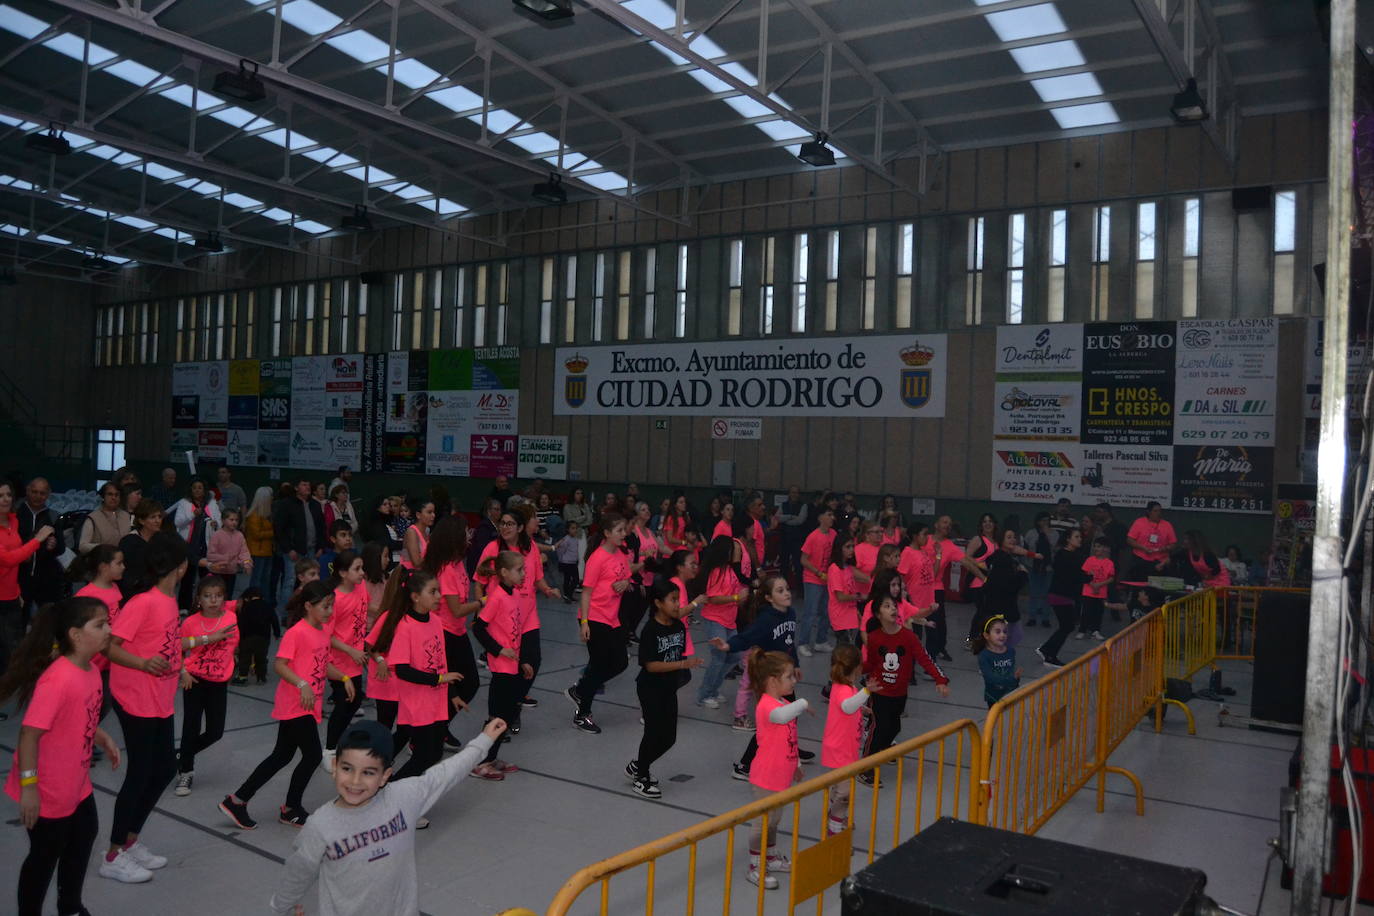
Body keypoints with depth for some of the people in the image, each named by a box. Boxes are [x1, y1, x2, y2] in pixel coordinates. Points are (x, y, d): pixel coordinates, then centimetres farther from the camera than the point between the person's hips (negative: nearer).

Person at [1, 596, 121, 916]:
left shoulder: (91, 670, -2)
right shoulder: (57, 679, -31)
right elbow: (29, 733, -30)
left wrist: (104, 739, 5)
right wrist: (28, 786, -27)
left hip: (76, 783, 10)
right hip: (47, 790, -10)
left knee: (84, 836, 24)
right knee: (45, 855, 9)